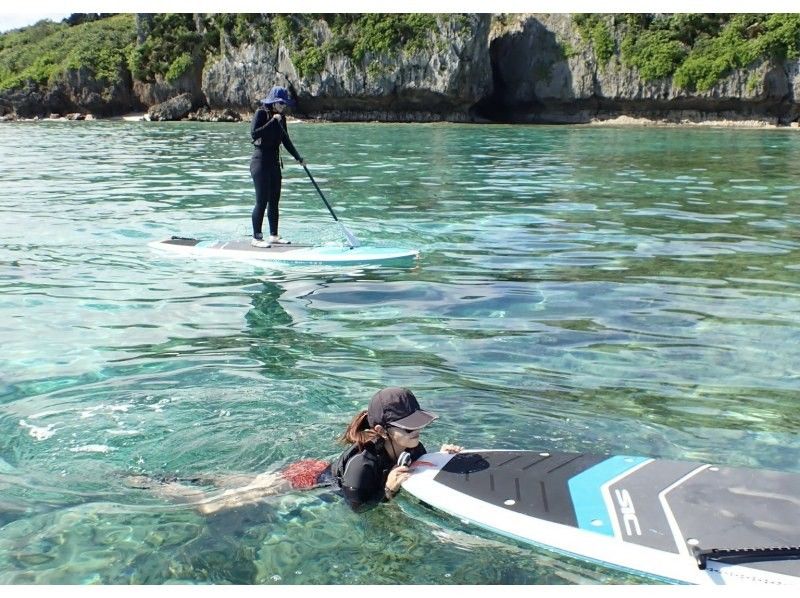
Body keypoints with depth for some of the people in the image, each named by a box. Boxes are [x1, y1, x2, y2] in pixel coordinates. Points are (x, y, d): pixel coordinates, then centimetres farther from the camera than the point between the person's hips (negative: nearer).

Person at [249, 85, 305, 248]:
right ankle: (256, 238, -4)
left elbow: (286, 140, 18)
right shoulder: (261, 113, -10)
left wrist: (298, 158, 12)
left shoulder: (281, 118, 11)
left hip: (274, 162, 8)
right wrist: (273, 121, -23)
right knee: (262, 200, -9)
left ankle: (274, 235, 19)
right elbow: (254, 133, -23)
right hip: (260, 161, -8)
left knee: (274, 200, 11)